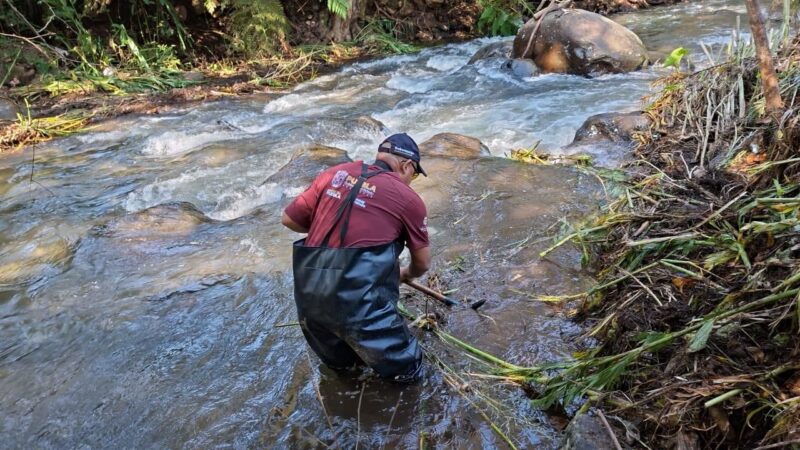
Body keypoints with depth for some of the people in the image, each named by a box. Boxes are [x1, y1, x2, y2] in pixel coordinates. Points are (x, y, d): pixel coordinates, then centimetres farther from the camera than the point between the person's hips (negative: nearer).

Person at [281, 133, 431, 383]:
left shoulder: (336, 173, 11)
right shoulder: (408, 198, 2)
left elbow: (289, 219, 15)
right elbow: (423, 263, 12)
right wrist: (407, 274, 34)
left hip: (308, 296, 5)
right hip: (357, 301, -5)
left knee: (337, 360, 33)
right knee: (406, 367, 15)